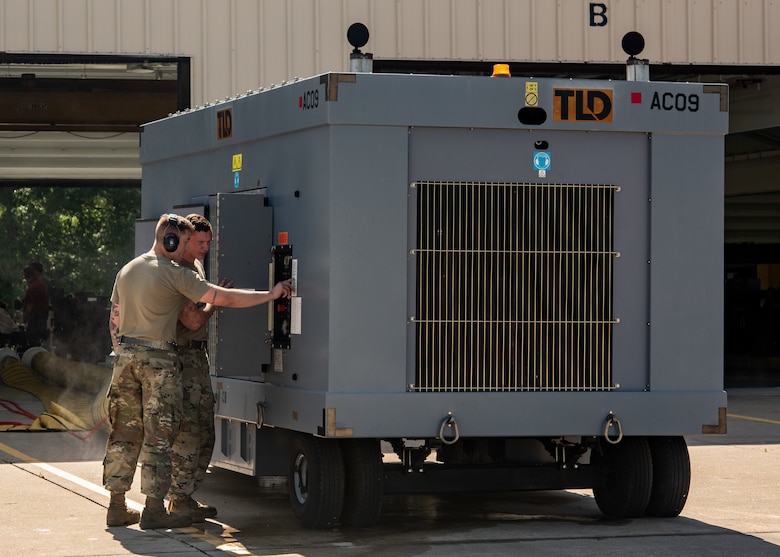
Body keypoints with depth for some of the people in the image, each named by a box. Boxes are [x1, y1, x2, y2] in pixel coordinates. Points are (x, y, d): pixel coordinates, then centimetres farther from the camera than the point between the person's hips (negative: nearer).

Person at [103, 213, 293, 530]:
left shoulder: (127, 271, 14)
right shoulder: (175, 274, -9)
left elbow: (114, 321, 19)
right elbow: (223, 298, -13)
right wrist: (271, 294, -8)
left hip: (125, 354, 7)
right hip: (158, 359, -7)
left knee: (124, 433, 10)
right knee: (158, 435, -2)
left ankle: (117, 507, 13)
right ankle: (154, 510, -3)